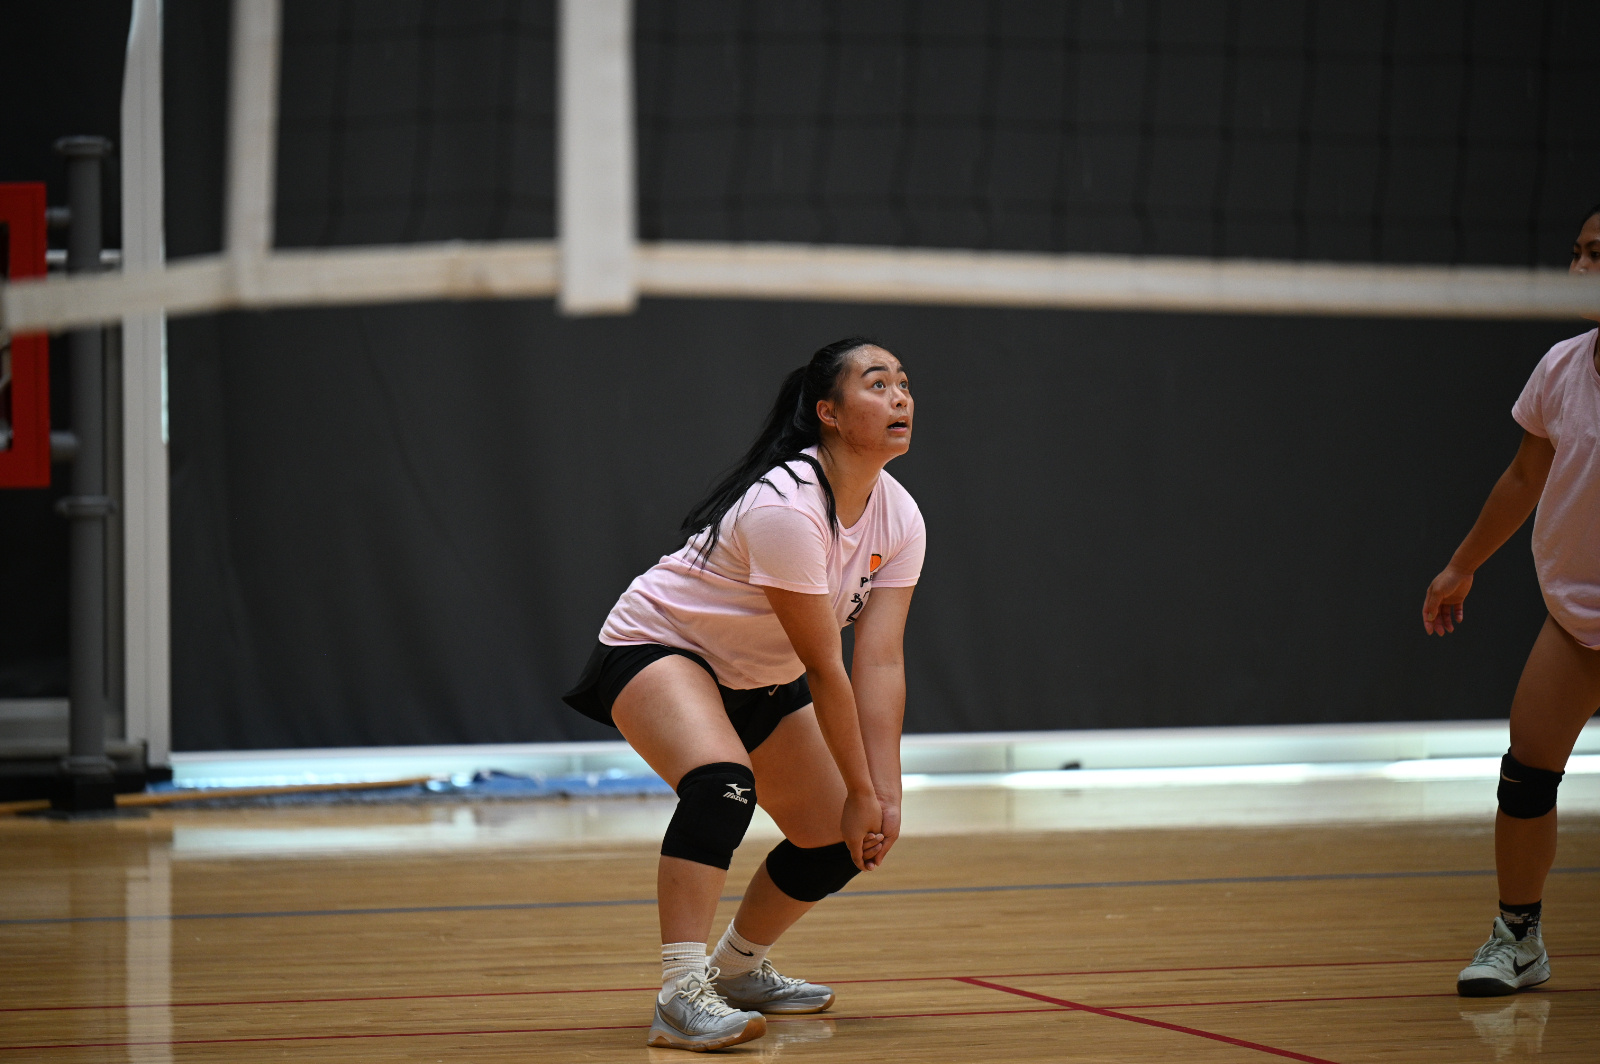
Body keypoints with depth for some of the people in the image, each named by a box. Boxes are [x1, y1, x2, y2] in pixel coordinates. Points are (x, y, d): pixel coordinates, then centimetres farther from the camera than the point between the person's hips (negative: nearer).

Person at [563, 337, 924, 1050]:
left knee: (839, 844, 5)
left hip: (761, 681, 8)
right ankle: (681, 996, -38)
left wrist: (885, 791, -21)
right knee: (722, 783, -36)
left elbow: (880, 661, -14)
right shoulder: (785, 506, -33)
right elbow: (824, 668, -29)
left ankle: (737, 968, 31)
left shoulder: (900, 520, -10)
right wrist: (859, 789, -23)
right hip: (655, 646, -8)